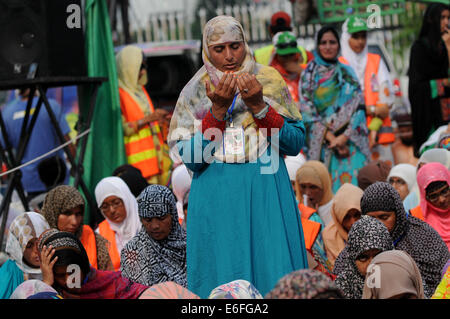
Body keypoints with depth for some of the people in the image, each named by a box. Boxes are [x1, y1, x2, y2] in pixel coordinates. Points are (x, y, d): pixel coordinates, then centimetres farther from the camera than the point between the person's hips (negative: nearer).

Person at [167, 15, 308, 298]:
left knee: (274, 275, -3)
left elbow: (296, 144, -1)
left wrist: (258, 106, -12)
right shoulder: (195, 91, 5)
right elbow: (190, 158, -5)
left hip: (266, 193, 0)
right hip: (216, 199, 0)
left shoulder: (269, 80, 5)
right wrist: (218, 110, -13)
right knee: (222, 279, 0)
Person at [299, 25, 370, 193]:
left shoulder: (347, 73, 12)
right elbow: (307, 111, -2)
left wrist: (345, 136, -11)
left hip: (350, 140, 1)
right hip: (322, 142, -1)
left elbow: (358, 107, 4)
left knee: (352, 184, -11)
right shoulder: (309, 75, 6)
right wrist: (330, 137, -11)